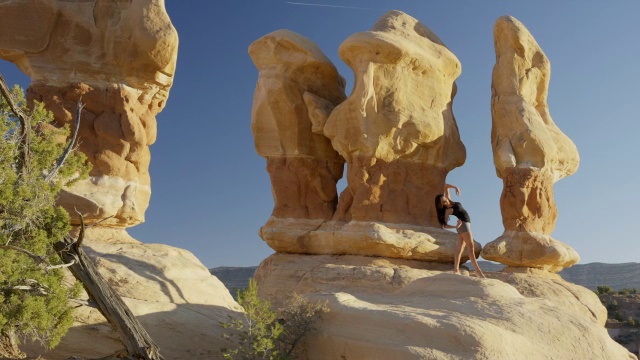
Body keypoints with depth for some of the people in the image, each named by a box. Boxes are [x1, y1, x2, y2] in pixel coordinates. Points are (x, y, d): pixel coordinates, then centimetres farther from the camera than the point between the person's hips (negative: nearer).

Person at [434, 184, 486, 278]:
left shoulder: (450, 201, 4)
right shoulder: (448, 210, -16)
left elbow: (446, 186, 9)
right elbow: (444, 225, -17)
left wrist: (455, 187, -4)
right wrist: (455, 226, -25)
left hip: (466, 224, 9)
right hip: (463, 224, -9)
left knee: (460, 247, 4)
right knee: (470, 246, -13)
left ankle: (456, 269, 2)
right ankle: (477, 270, -17)